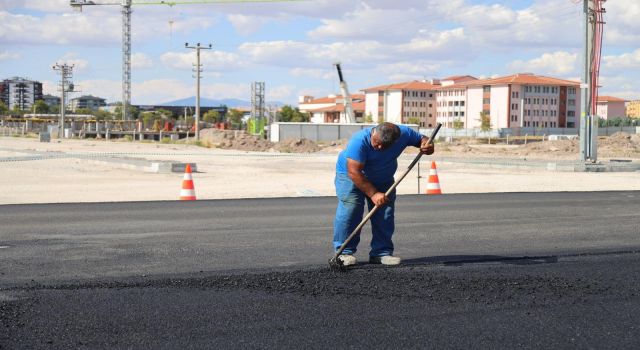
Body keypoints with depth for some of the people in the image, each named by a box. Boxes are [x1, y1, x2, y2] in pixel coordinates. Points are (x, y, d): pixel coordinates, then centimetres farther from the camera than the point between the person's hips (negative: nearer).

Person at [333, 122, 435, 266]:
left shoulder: (404, 134, -22)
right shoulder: (359, 140, -37)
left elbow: (421, 139, -4)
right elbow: (354, 172, -37)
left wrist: (427, 146, -29)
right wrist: (373, 194, -36)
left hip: (383, 179, 5)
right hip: (351, 176, -5)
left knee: (384, 214, -2)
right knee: (350, 211, -18)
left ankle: (382, 252, 5)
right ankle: (345, 252, -11)